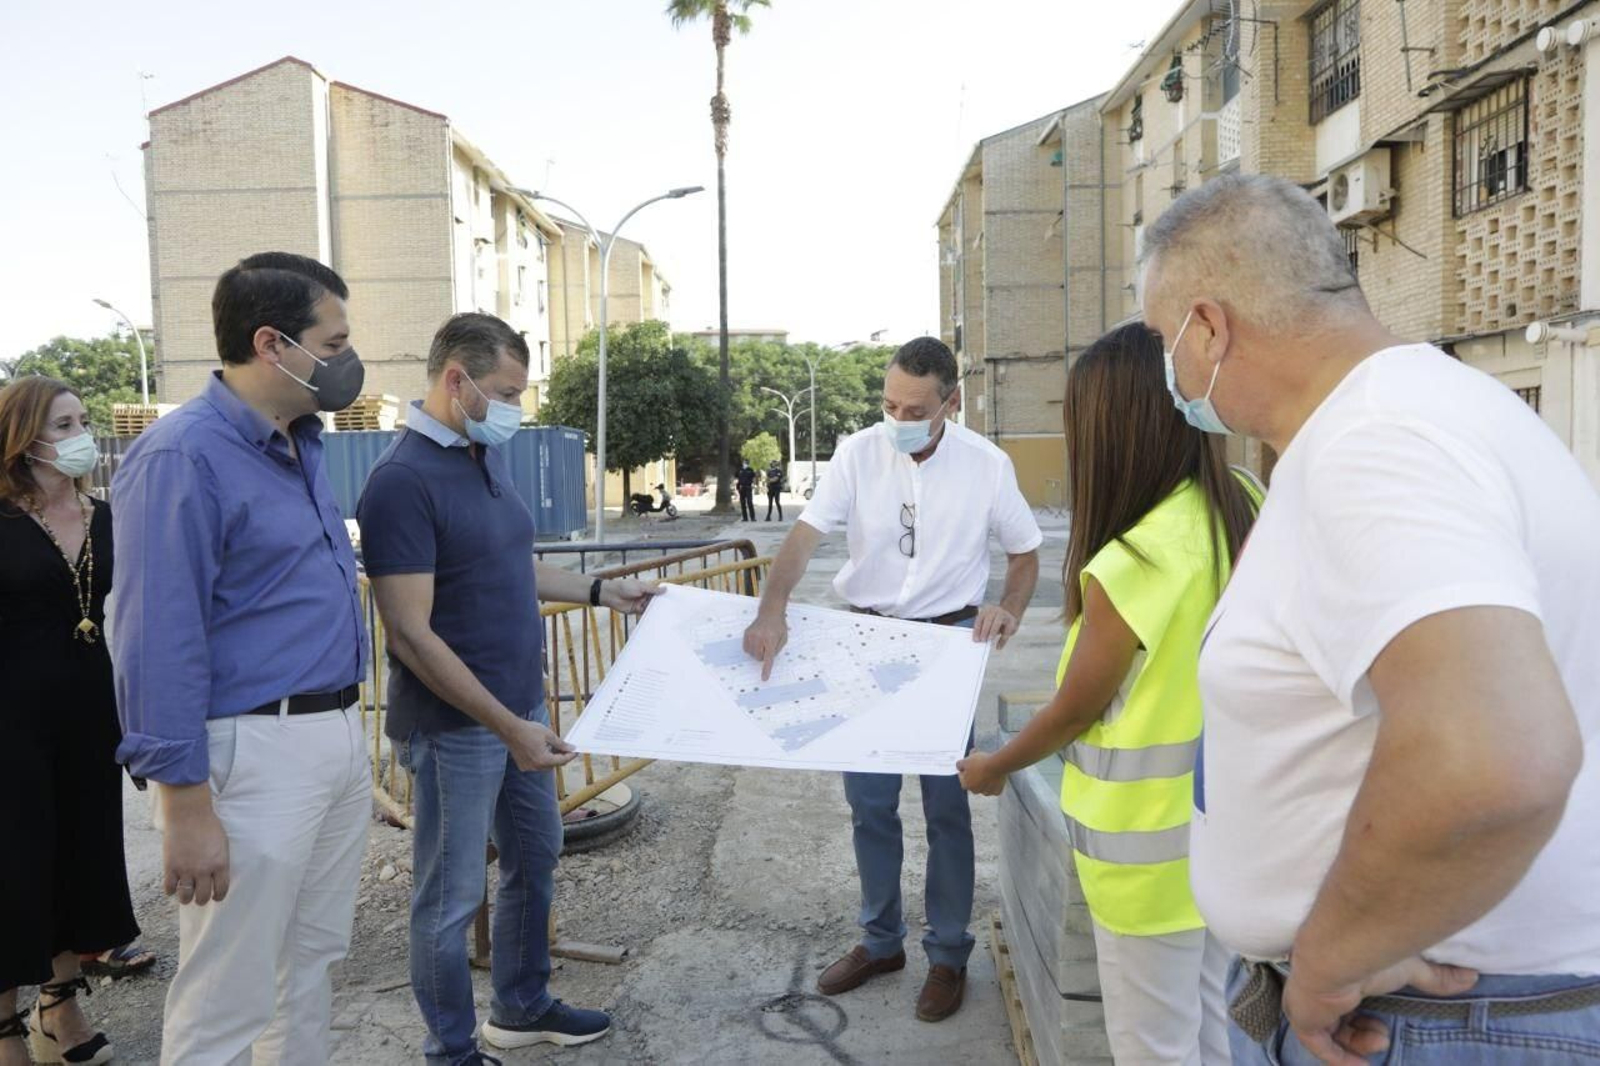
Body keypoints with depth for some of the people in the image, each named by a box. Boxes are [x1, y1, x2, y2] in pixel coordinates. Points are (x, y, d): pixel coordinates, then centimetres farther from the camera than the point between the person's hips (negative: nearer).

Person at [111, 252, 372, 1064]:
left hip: (340, 738, 9)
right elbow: (160, 644, -18)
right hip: (255, 753, -8)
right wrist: (188, 808, -19)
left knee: (311, 966, 20)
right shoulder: (182, 457, -16)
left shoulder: (302, 442, 11)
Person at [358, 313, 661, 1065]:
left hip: (521, 703, 9)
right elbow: (409, 634, -23)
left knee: (534, 859, 21)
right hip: (456, 725, -9)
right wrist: (506, 725, -25)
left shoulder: (490, 455, 6)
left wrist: (600, 593, 17)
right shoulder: (402, 480, -21)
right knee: (452, 894, 8)